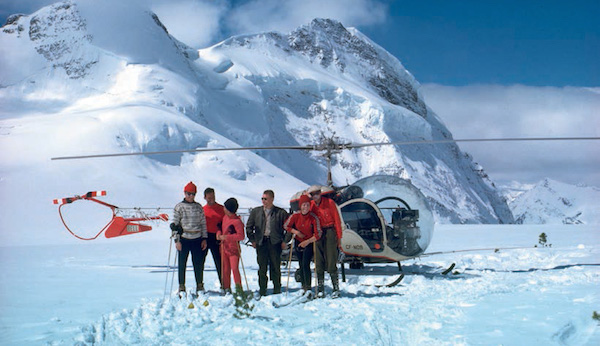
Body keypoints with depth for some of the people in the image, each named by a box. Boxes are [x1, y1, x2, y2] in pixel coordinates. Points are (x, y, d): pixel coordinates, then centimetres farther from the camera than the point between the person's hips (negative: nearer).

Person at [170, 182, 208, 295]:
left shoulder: (199, 207, 9)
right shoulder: (179, 207, 0)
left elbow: (203, 223, 12)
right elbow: (175, 224, -2)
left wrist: (204, 239, 6)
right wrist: (177, 240, -8)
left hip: (197, 239, 2)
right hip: (184, 239, -2)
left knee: (198, 263, 5)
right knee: (182, 264, 2)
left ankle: (200, 286, 16)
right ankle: (181, 287, 11)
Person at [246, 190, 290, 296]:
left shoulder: (281, 212, 1)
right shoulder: (255, 211, 9)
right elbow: (249, 227, 14)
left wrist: (285, 241, -1)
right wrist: (252, 240, 6)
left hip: (275, 242, -2)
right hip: (261, 242, 2)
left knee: (275, 267, 2)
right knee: (262, 267, 2)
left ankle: (277, 289, 13)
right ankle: (262, 290, 10)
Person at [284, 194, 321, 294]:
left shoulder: (314, 218, -17)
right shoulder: (295, 216, -9)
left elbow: (318, 234, -15)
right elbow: (286, 226, 4)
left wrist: (307, 242, -21)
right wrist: (296, 232, -10)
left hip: (309, 243, -3)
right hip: (298, 243, 4)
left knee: (306, 265, -16)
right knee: (301, 266, 9)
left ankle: (308, 288, -12)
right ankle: (303, 287, 20)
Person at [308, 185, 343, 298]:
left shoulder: (329, 203, -4)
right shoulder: (311, 205, 6)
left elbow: (337, 219, -1)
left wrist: (339, 236, -3)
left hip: (330, 231, -3)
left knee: (331, 261, -7)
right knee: (319, 261, 0)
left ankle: (336, 288, -2)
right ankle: (320, 289, 4)